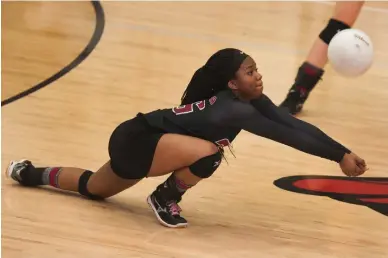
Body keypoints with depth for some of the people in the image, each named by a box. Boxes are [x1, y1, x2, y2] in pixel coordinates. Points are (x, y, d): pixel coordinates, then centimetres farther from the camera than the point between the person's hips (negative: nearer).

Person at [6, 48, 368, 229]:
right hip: (134, 142, -9)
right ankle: (164, 199, -6)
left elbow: (293, 123, -16)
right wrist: (340, 157, -38)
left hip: (139, 143, 9)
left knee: (92, 189, 31)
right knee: (207, 154, -31)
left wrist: (342, 153, -24)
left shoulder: (252, 101, -7)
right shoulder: (231, 109, -32)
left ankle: (31, 174, 50)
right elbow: (286, 135, -36)